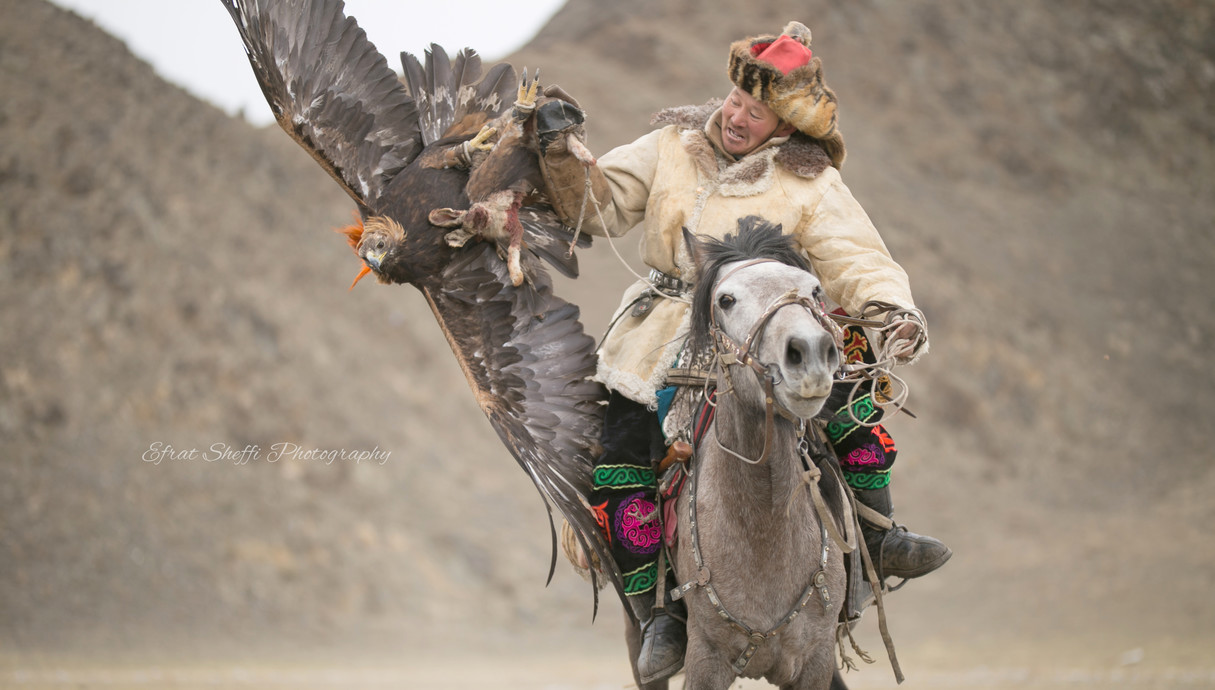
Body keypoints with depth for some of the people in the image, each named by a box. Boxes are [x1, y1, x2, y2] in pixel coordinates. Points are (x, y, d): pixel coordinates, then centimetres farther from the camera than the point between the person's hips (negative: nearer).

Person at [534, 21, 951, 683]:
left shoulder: (810, 186, -4)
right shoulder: (673, 146, 3)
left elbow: (860, 266, -11)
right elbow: (599, 206, 7)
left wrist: (895, 312, -31)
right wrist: (564, 154, -10)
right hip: (659, 346, 1)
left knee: (850, 398, -25)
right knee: (619, 470, -17)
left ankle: (875, 536, -5)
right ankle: (659, 614, -4)